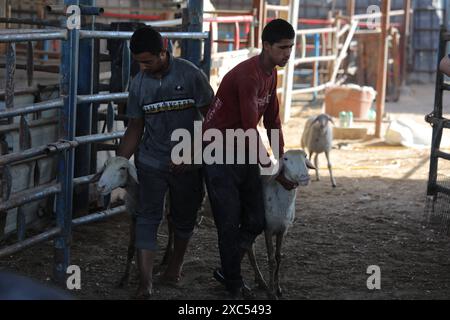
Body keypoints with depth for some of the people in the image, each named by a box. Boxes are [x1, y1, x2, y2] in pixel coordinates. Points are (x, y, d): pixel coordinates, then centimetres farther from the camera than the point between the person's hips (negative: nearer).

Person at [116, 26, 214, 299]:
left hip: (188, 164, -1)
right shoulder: (139, 84, -2)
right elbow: (135, 129, 6)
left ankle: (176, 265, 37)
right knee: (148, 217, -9)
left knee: (184, 217, 13)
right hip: (151, 161, 2)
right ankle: (145, 282, -13)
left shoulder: (191, 75, -12)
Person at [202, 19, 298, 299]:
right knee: (230, 224, -2)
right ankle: (234, 285, 13)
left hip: (244, 152, 9)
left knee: (256, 221, 8)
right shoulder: (248, 75, -25)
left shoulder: (271, 74, 5)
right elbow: (251, 129, -24)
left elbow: (272, 121, 13)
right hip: (220, 154, -9)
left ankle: (227, 271, 27)